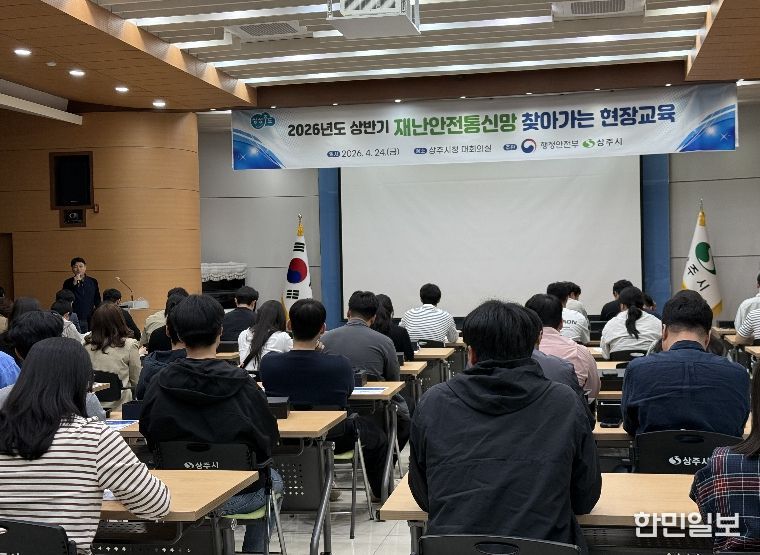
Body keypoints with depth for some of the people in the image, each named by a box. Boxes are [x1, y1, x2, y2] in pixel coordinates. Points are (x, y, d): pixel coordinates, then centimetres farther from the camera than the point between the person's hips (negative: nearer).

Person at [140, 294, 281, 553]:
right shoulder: (241, 383, -18)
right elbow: (269, 439, -9)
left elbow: (148, 437, 0)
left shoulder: (160, 384, -13)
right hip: (236, 497, -3)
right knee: (273, 481, 31)